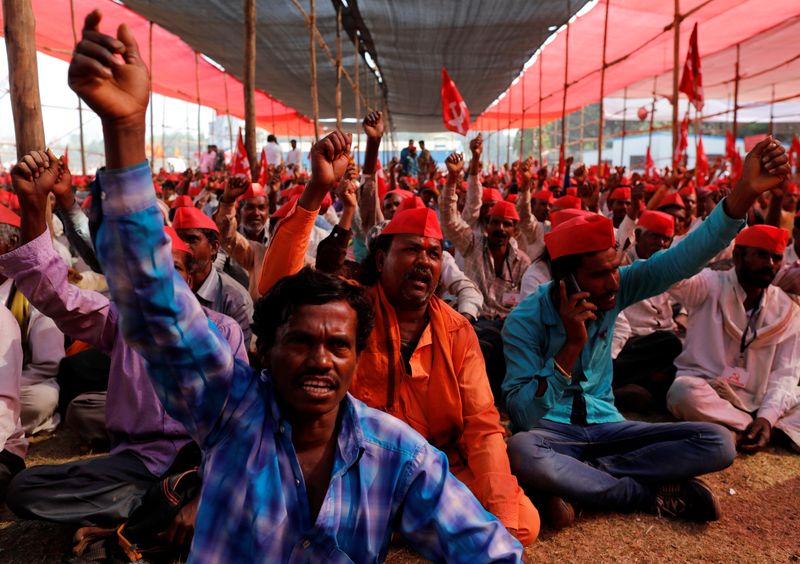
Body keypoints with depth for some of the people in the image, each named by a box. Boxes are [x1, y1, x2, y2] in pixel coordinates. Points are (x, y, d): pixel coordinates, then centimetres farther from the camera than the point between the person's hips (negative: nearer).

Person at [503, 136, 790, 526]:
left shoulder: (614, 290, -6)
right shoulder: (525, 322, -18)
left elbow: (682, 259, -17)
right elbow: (524, 416, -23)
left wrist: (745, 193, -30)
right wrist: (571, 346, -32)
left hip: (603, 425, 4)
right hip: (551, 430, -4)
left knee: (717, 443, -13)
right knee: (521, 453, -41)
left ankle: (572, 479, -18)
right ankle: (654, 495, -18)